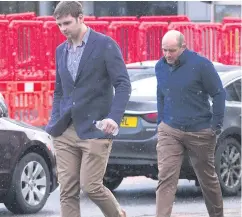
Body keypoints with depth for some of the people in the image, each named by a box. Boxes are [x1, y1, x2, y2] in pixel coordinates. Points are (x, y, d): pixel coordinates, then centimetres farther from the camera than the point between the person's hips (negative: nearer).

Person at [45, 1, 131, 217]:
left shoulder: (105, 45, -5)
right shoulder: (61, 50, 15)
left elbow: (123, 84, -9)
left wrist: (114, 117, -22)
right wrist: (55, 121, 8)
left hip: (94, 129, -6)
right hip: (65, 132, 6)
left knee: (90, 185, -8)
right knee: (67, 191, 0)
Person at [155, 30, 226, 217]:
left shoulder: (201, 65, -11)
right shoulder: (160, 67, 5)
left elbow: (219, 94, -6)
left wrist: (216, 127, -9)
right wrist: (161, 123, 14)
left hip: (200, 132, -3)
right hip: (169, 132, 3)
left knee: (208, 179, 13)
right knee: (166, 178, -12)